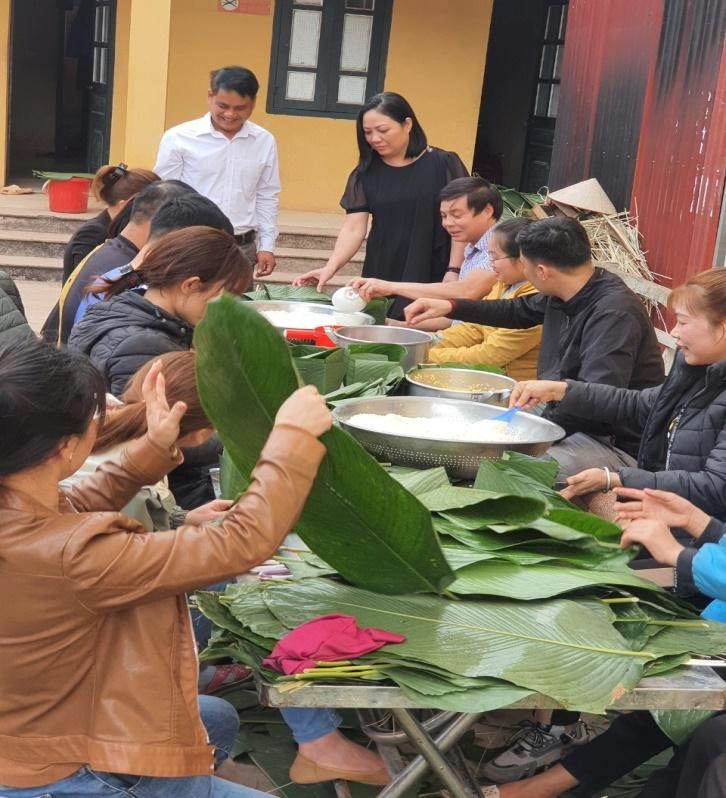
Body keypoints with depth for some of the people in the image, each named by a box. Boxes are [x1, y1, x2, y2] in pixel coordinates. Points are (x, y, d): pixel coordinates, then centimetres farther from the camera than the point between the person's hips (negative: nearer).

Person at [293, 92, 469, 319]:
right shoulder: (365, 172, 7)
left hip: (431, 279, -3)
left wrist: (453, 273, -9)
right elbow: (353, 229, 1)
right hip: (380, 280, 3)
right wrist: (330, 267, -14)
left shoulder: (443, 164, -2)